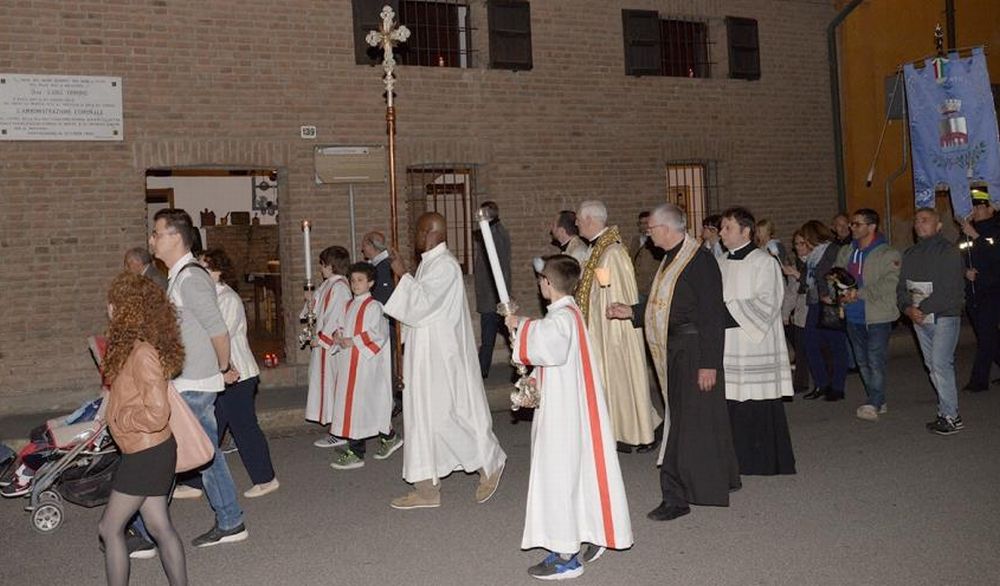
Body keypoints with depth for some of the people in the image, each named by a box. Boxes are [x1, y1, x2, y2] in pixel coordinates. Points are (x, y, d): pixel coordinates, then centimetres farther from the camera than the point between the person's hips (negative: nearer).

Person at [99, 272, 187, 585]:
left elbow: (156, 414, -25)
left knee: (110, 527, 4)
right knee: (160, 526, 13)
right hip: (152, 452, 9)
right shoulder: (133, 347, 7)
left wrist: (119, 419, -12)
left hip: (146, 454, -9)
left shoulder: (142, 353, -23)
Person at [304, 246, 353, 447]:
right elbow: (320, 312, 17)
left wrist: (320, 338, -17)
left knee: (332, 383, -5)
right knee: (327, 383, 12)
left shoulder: (339, 287, -16)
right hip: (325, 343, 10)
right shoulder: (329, 285, 14)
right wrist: (312, 301, 0)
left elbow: (335, 318, -20)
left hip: (332, 344, -10)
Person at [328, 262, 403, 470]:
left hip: (366, 362, -8)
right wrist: (339, 337, 1)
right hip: (348, 362, 8)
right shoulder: (349, 305, 15)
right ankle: (388, 437, 26)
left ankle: (356, 453, -1)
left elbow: (378, 334, -16)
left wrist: (354, 341, -17)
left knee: (358, 404, -7)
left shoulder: (373, 306, -10)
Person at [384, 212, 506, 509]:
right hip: (425, 356, 10)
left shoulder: (444, 265, -16)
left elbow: (422, 305, -26)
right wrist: (407, 355, 18)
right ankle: (427, 489, 13)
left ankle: (490, 462, 17)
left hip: (441, 357, -10)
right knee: (423, 415, 8)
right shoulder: (429, 263, 14)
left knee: (446, 414, -3)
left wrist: (403, 275, -17)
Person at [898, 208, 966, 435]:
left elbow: (950, 290, -16)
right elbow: (901, 287, 9)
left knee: (940, 364, -12)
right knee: (933, 366, 8)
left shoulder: (949, 252, -7)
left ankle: (950, 416, -6)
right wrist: (908, 308, -9)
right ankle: (946, 411, 16)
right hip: (920, 319, 6)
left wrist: (923, 308, -17)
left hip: (944, 317, -6)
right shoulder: (910, 254, 13)